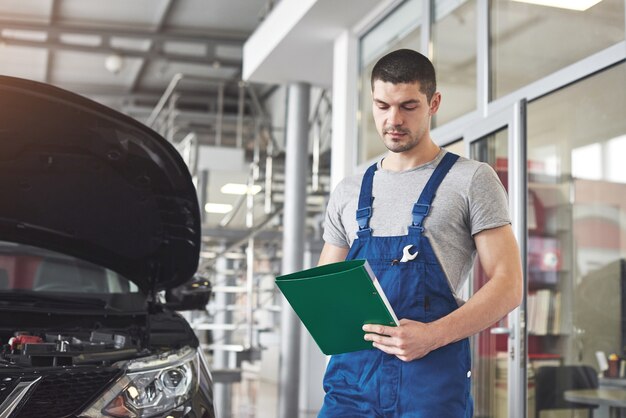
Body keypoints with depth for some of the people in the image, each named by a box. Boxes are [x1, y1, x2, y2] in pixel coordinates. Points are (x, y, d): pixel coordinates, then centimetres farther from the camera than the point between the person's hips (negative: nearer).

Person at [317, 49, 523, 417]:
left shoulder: (472, 180, 3)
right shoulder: (348, 193, 16)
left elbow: (508, 285, -4)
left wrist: (434, 335, -18)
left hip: (432, 376, -3)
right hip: (352, 375, 3)